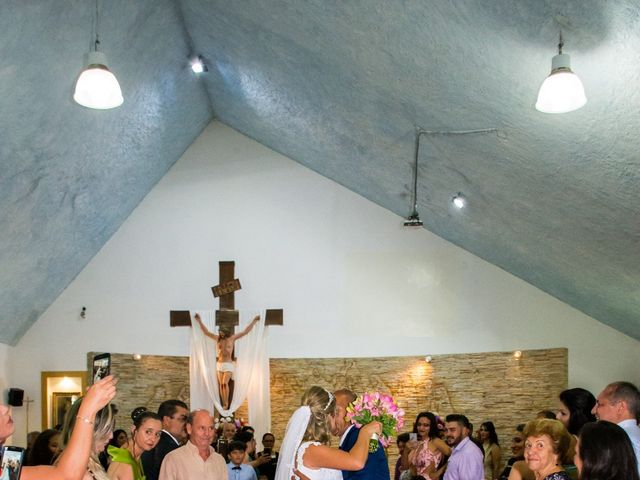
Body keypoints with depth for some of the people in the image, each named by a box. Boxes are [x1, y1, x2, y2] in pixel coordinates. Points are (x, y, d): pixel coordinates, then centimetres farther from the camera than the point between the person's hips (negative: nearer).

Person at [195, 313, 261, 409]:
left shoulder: (232, 338, 1)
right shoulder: (217, 338, 9)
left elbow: (245, 331, 2)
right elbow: (206, 332, 13)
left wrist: (254, 321, 2)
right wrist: (199, 321, 12)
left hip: (228, 365, -3)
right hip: (220, 364, 3)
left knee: (225, 383, -18)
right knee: (221, 384, 0)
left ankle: (226, 403, -10)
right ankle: (224, 405, 4)